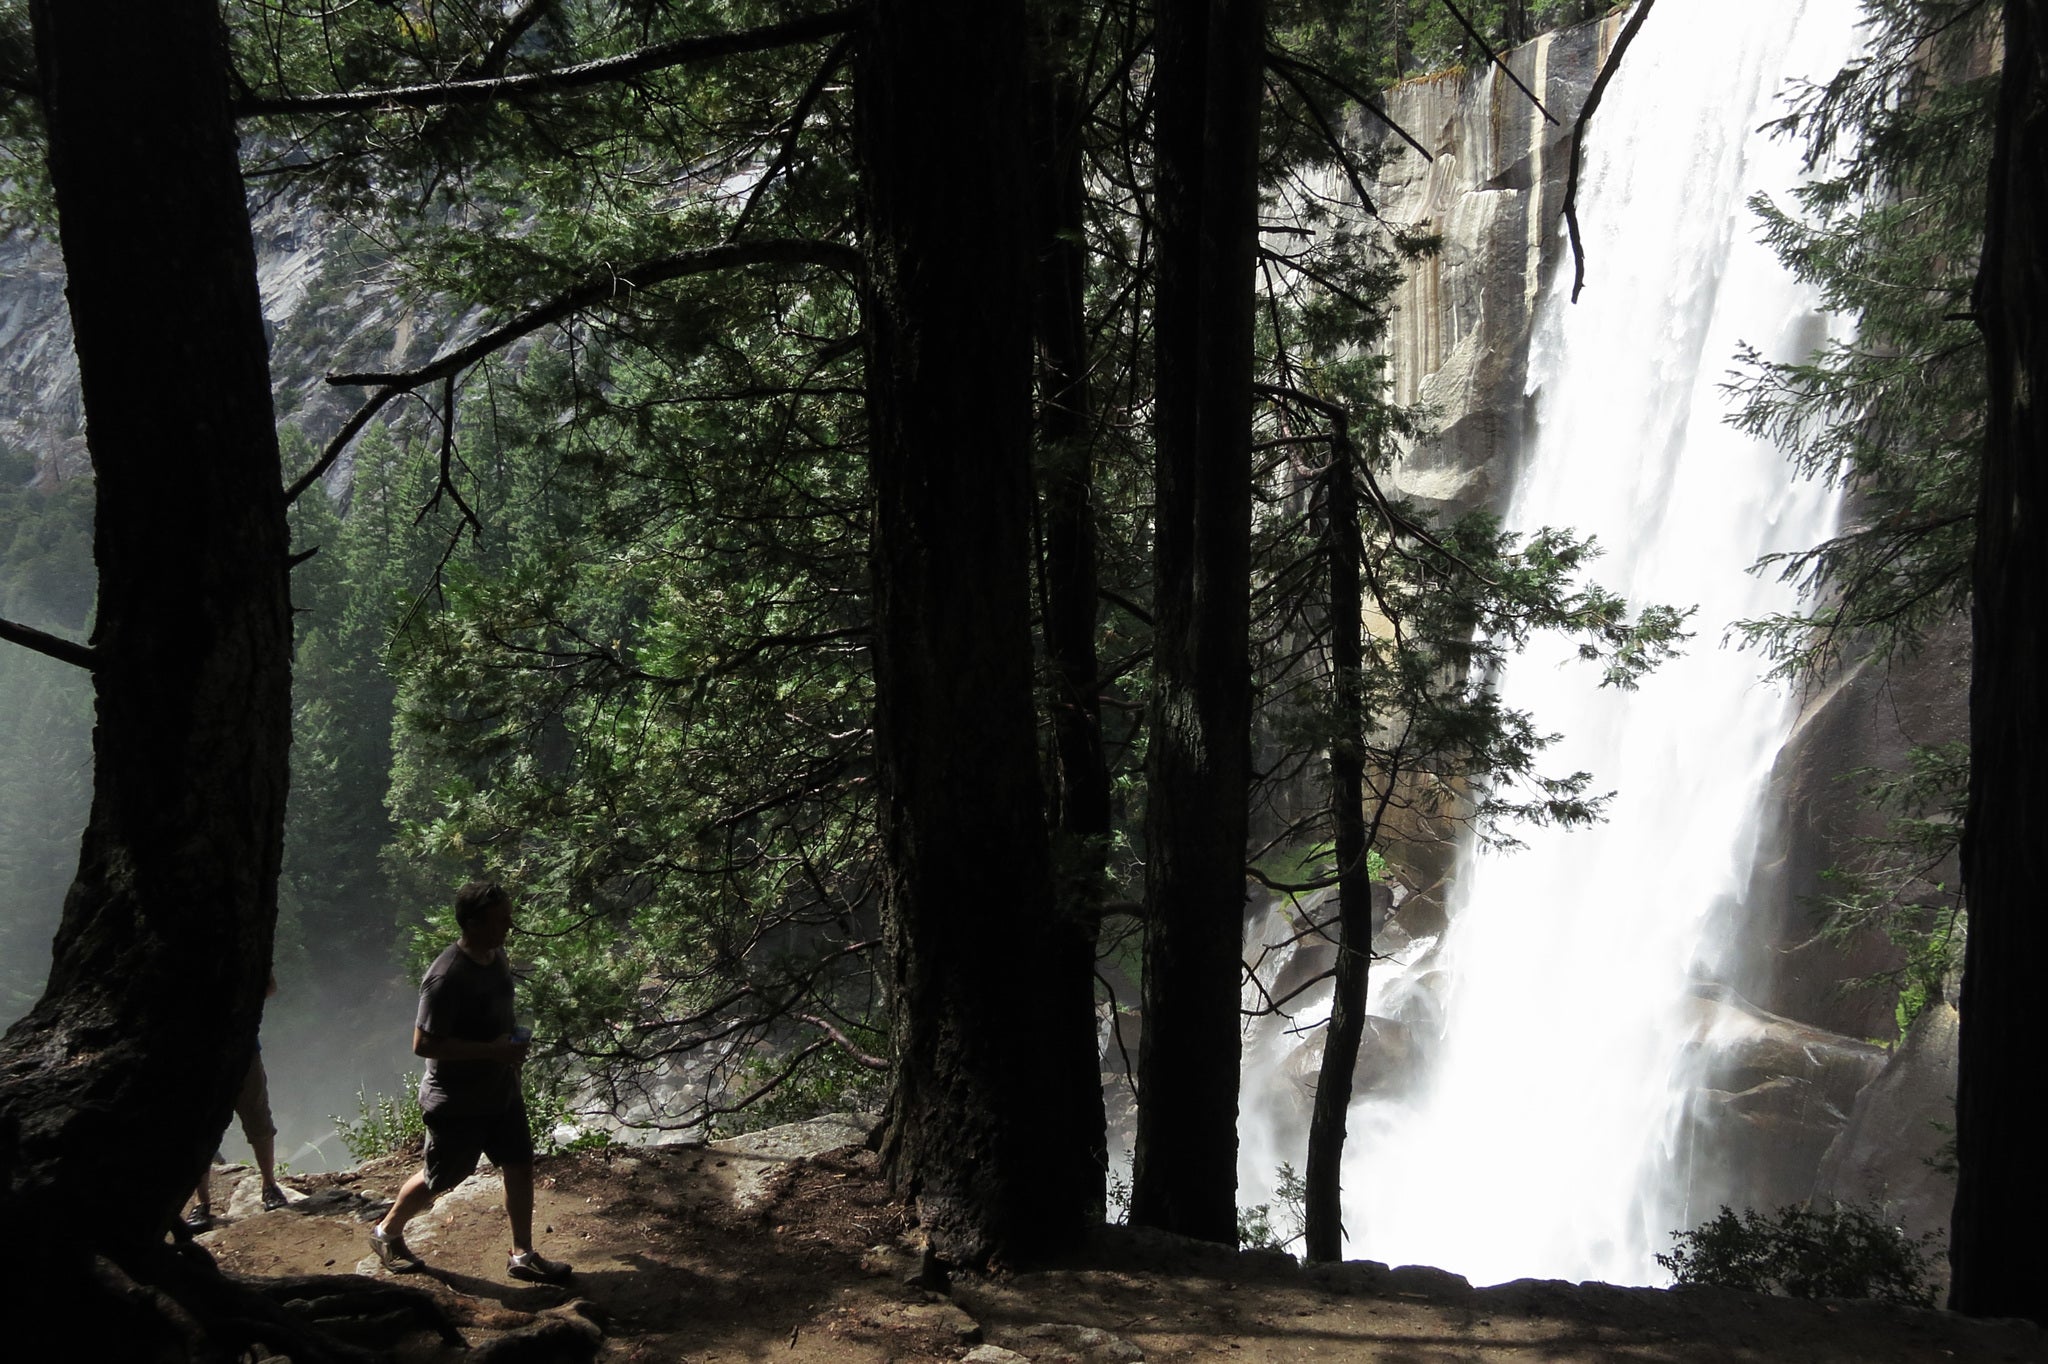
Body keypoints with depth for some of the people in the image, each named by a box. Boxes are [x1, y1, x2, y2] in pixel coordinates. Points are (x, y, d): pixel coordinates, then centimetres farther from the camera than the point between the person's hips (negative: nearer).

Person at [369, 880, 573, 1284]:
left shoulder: (498, 957, -1)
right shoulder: (447, 977, -29)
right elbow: (424, 1044, -28)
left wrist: (513, 1044, 6)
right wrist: (491, 1050, -29)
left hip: (501, 1091, 8)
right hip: (457, 1103, -8)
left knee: (520, 1167, 11)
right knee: (440, 1179, 11)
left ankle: (523, 1255, 25)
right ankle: (387, 1232, 37)